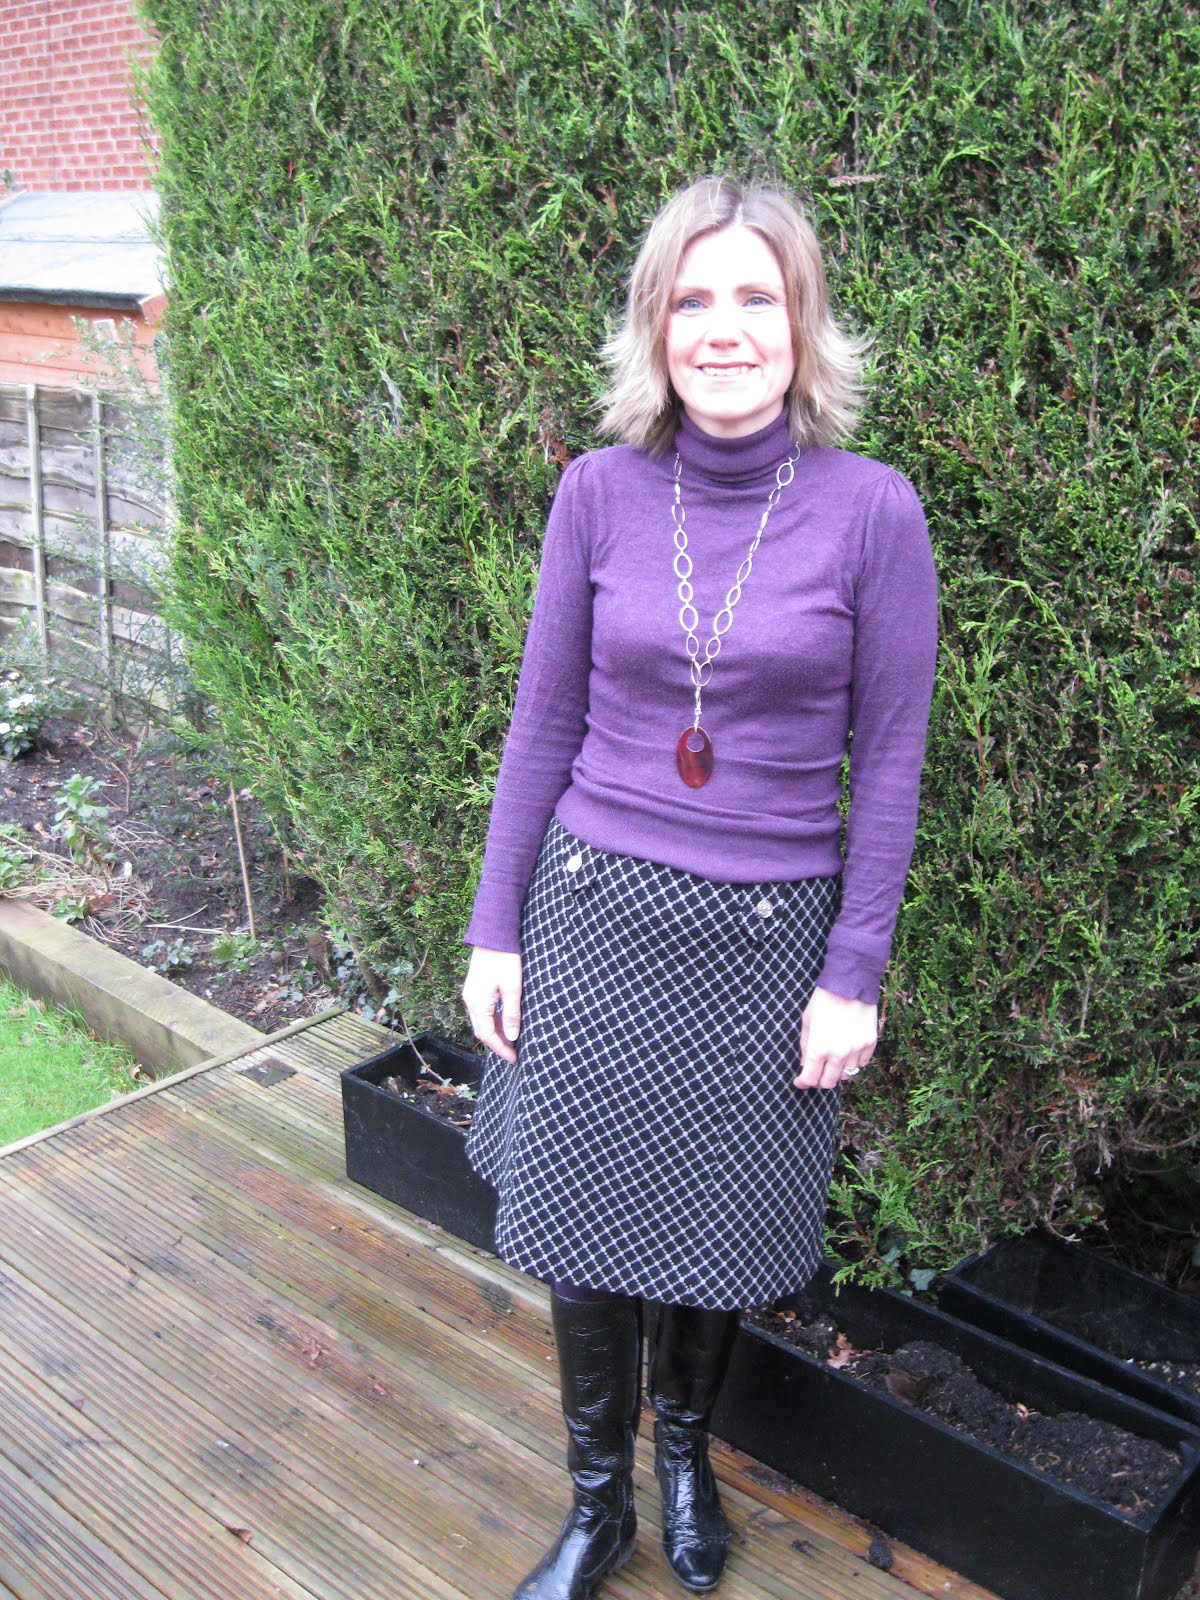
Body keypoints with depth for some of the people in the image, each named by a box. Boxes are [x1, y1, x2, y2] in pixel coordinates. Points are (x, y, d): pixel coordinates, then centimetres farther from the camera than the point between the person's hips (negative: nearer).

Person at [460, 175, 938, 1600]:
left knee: (716, 1233, 14)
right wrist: (494, 929, 3)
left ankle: (684, 1445, 46)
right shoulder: (599, 491, -3)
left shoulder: (870, 508, -8)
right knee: (581, 1227, 10)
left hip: (765, 935, -1)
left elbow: (888, 758, -3)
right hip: (594, 910, 2)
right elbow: (545, 722, 3)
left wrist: (855, 972, -4)